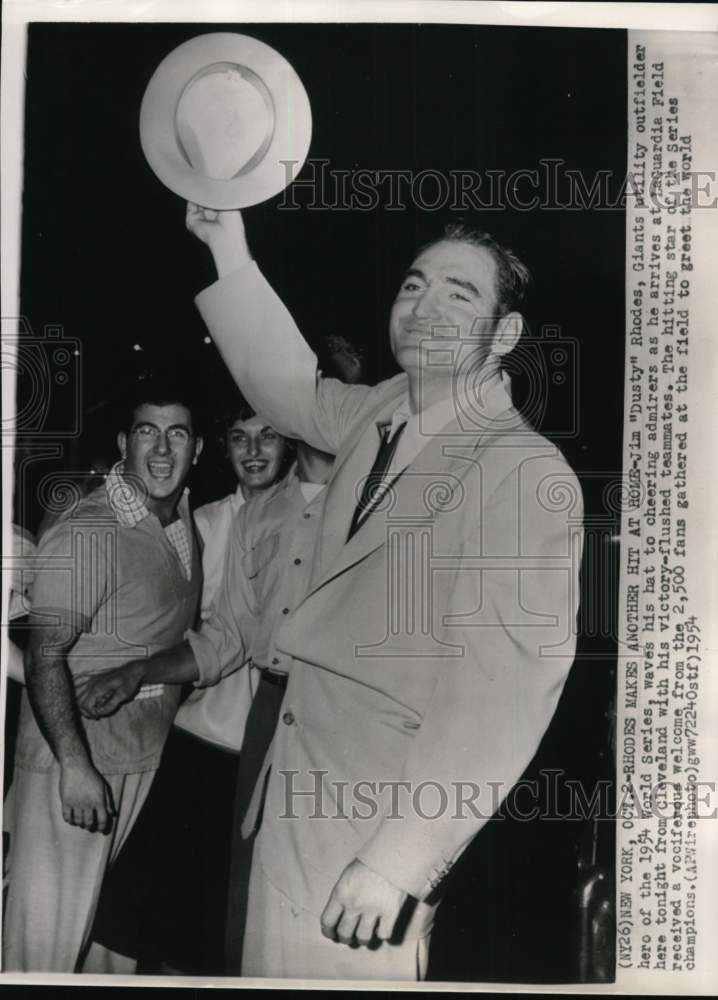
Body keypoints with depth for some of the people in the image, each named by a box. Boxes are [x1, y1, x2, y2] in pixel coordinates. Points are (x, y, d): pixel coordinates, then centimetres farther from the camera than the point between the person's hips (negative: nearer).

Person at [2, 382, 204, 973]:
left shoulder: (186, 523, 6)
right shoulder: (84, 535, -18)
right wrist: (74, 763, -26)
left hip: (153, 756, 7)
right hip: (75, 755, -7)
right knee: (51, 931, 1)